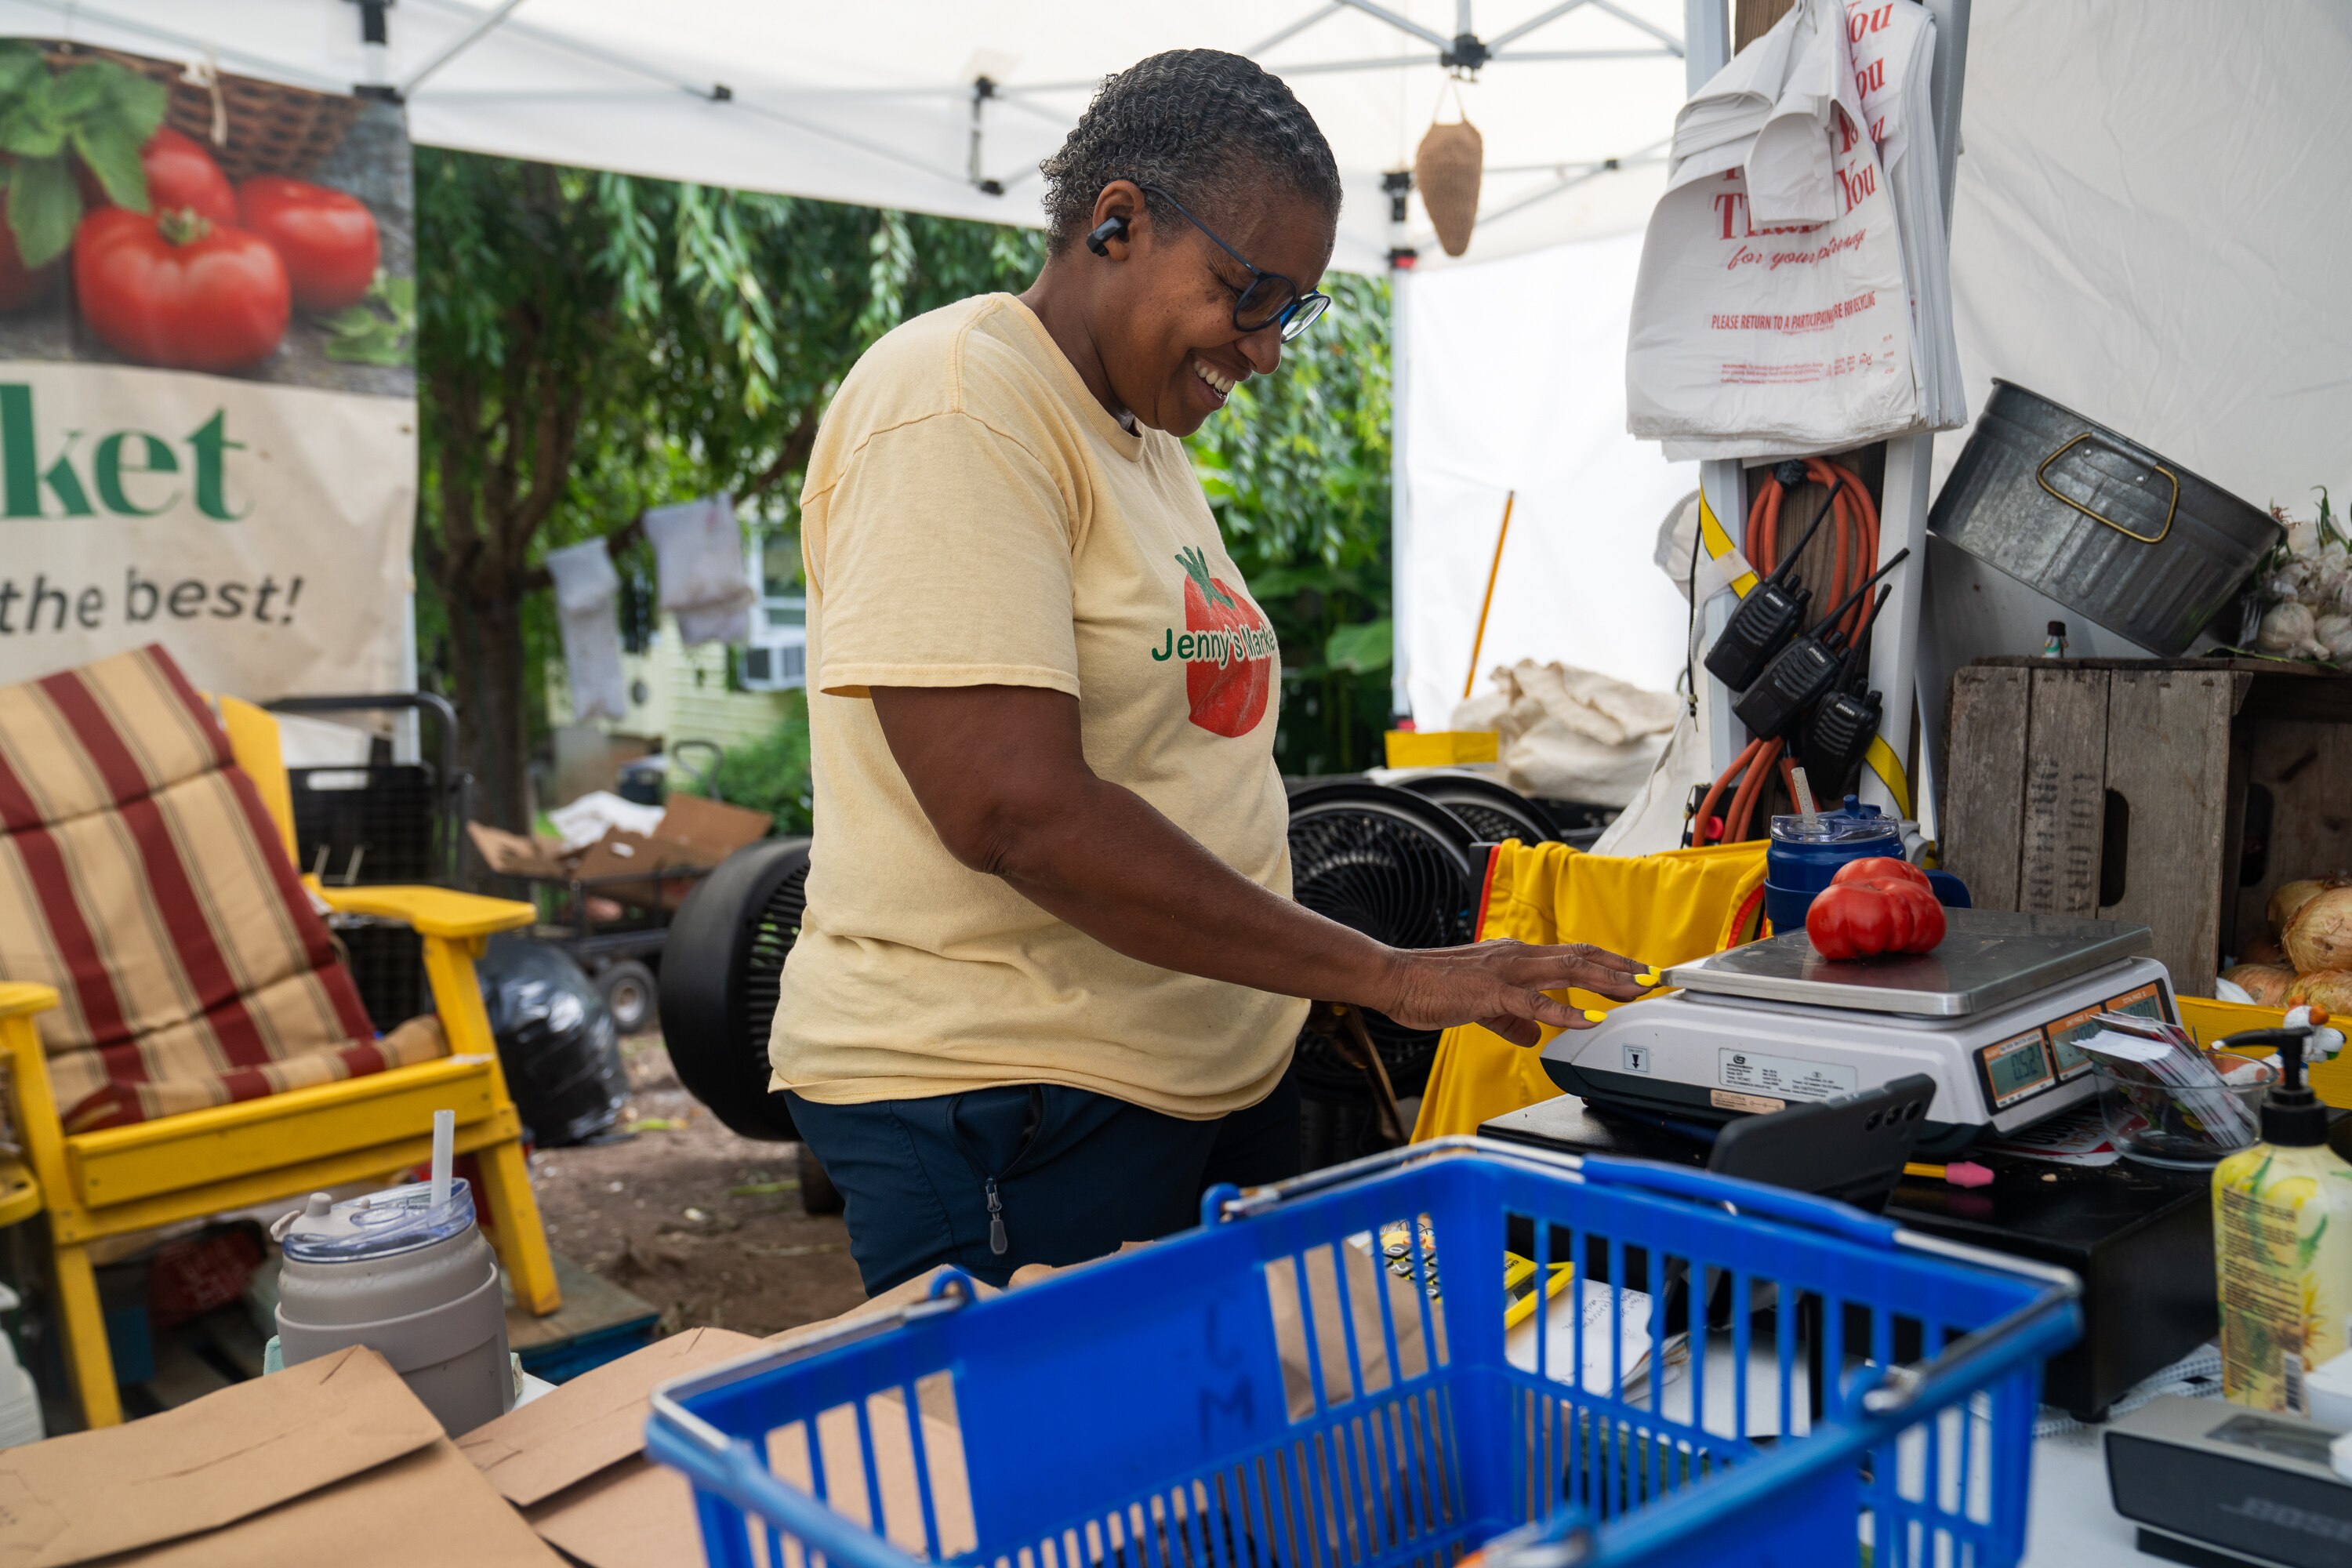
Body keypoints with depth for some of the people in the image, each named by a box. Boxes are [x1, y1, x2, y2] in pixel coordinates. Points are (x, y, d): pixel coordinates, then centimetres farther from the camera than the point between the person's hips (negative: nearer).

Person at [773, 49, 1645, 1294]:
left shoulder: (1145, 438, 15)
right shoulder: (957, 408, -14)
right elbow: (1014, 810, -25)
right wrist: (1386, 976, -22)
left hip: (1214, 1086, 9)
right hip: (1008, 1123, -9)